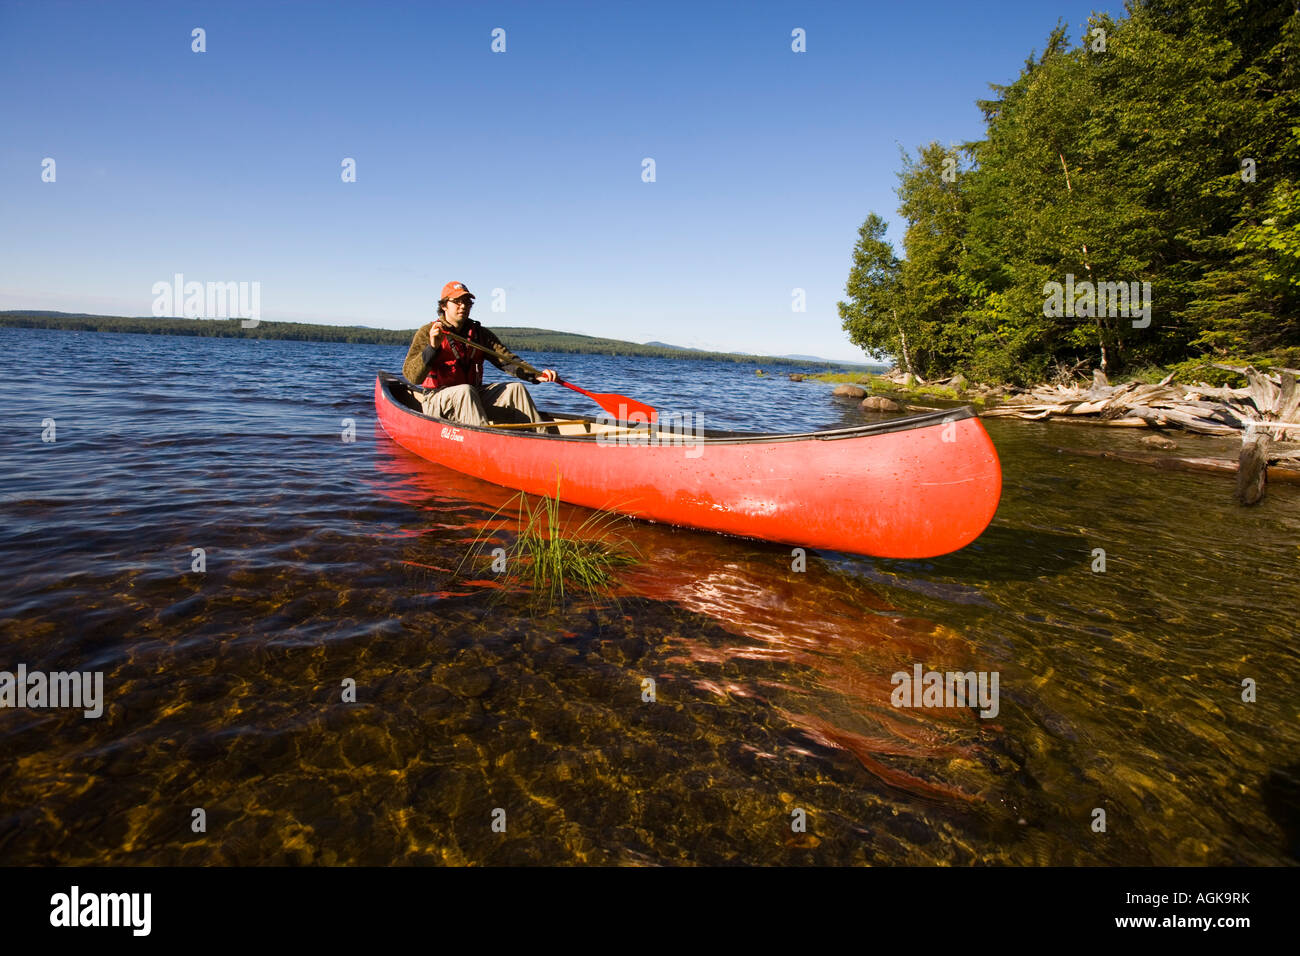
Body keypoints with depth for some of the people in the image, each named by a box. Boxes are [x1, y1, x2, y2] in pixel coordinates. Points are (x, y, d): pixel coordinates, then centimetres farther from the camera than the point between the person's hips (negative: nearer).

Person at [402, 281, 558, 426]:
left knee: (515, 389, -13)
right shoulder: (426, 333, -4)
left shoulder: (480, 334, 10)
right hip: (437, 401, -5)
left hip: (474, 397, 5)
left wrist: (536, 375, -20)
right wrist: (433, 347, -30)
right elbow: (411, 376, -15)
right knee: (465, 391, -35)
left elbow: (507, 360, -2)